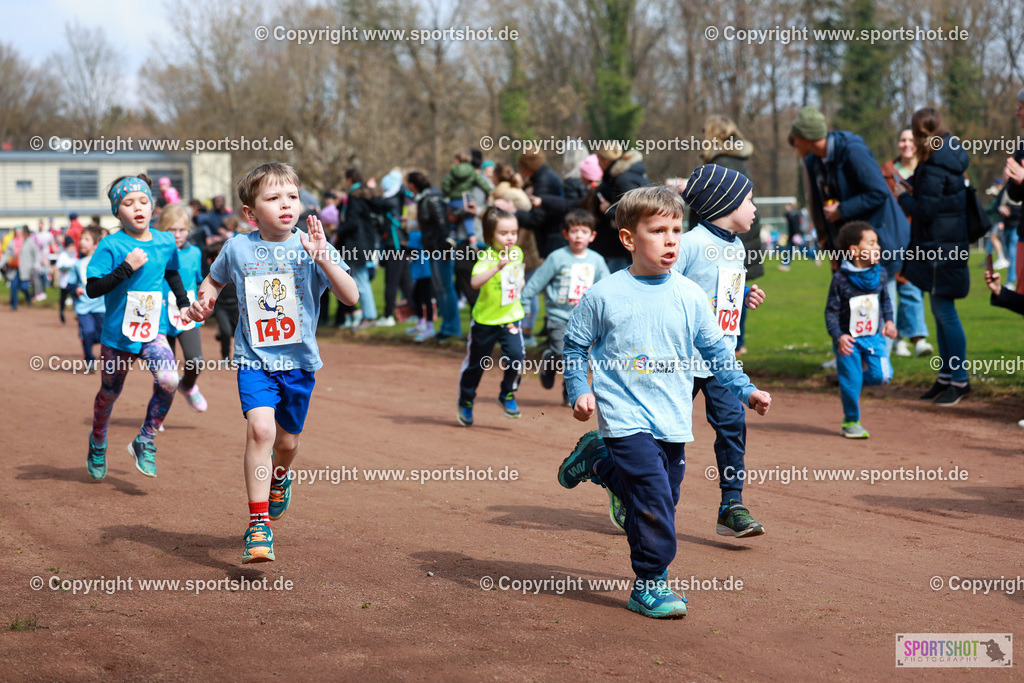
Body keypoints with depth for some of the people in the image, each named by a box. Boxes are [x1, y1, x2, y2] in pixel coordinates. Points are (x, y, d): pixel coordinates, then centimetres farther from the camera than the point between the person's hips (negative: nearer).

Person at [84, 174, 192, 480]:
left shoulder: (165, 242, 1)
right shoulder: (111, 245, -13)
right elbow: (92, 288, -19)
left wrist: (183, 303, 19)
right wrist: (126, 268, -25)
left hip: (153, 329, 2)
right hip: (118, 332, -2)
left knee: (169, 380, -24)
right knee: (110, 392, 15)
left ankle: (144, 442, -5)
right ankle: (98, 442, 45)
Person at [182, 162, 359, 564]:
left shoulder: (312, 248, -8)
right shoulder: (237, 248, -4)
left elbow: (351, 297, -19)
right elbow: (214, 280, 18)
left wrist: (321, 257, -30)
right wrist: (204, 301, -3)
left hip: (299, 361, 1)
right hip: (254, 360, -1)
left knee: (287, 441, 15)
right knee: (260, 428, -22)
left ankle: (279, 478, 53)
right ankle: (258, 525, -16)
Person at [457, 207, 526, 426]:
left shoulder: (517, 253, 0)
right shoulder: (487, 258, -20)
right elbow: (475, 282, -41)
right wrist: (498, 266, -48)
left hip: (511, 317, 4)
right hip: (485, 318, -3)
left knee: (515, 355, -17)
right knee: (476, 363, 10)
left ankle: (507, 395, 6)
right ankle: (465, 402, 32)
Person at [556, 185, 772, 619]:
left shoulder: (690, 296, 4)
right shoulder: (604, 296, -4)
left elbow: (715, 351, 13)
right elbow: (575, 345, 6)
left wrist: (746, 391, 5)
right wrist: (579, 391, -6)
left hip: (673, 421, 5)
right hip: (626, 416, -5)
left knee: (655, 493, 11)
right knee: (655, 498, -14)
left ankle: (599, 462, 35)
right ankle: (650, 585, 0)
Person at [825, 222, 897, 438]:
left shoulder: (879, 274, -1)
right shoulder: (840, 278, -15)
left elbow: (885, 300, 16)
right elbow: (831, 311, -11)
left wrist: (888, 321, 1)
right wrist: (838, 337, -22)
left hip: (874, 335, 4)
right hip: (848, 338, -4)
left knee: (882, 375, -9)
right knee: (851, 382, -1)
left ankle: (853, 382, 20)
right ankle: (851, 422, 17)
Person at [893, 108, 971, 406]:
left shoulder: (934, 168, -20)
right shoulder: (952, 157, 12)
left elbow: (925, 210, -19)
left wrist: (903, 195, -3)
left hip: (941, 246, -10)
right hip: (942, 244, 10)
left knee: (944, 311, -6)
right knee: (941, 311, 15)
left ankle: (960, 381, -1)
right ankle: (946, 377, 22)